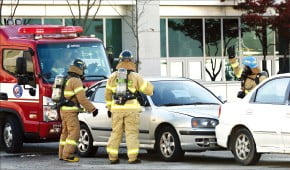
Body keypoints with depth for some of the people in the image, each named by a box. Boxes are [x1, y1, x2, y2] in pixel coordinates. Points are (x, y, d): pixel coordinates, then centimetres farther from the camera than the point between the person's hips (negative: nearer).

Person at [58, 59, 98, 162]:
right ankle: (67, 155, -13)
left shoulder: (66, 80, 17)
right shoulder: (76, 81, -13)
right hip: (71, 111, -10)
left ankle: (62, 155, 15)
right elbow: (82, 98, -19)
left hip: (63, 110, 10)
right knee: (74, 133, -8)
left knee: (65, 132, 14)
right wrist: (92, 109, -14)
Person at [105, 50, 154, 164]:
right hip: (131, 108, -3)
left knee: (116, 133, 10)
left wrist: (109, 107, 20)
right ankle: (132, 158, -7)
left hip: (116, 109, 3)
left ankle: (112, 157, 10)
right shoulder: (135, 76, -2)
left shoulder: (113, 76, 7)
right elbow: (148, 89, 2)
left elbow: (108, 94, 11)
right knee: (132, 133, -1)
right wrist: (150, 86, 24)